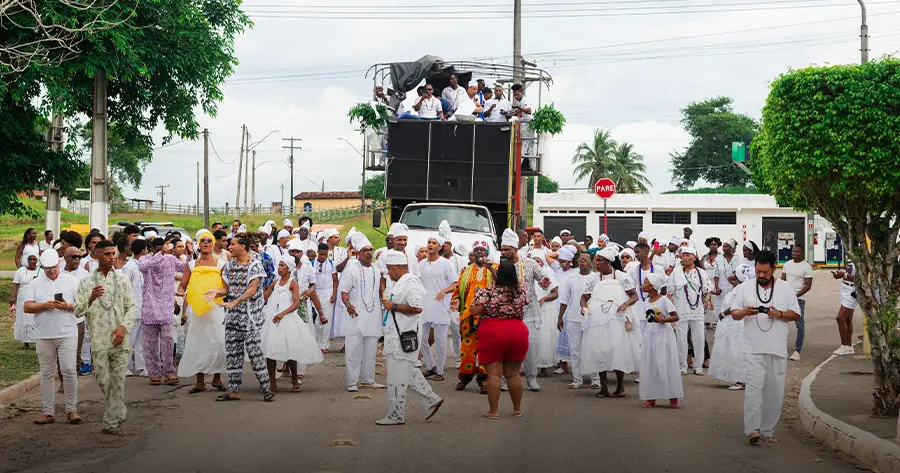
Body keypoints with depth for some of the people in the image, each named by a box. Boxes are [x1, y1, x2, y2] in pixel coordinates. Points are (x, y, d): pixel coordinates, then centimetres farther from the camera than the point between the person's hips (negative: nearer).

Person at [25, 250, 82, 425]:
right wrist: (44, 306, -14)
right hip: (44, 336, 2)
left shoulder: (71, 281, 7)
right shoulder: (35, 284, 11)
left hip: (67, 334, -2)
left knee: (69, 370, -8)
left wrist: (67, 306, -15)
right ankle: (48, 412, 11)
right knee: (47, 374, 5)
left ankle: (71, 410, 1)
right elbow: (27, 306, 2)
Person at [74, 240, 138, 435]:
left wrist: (123, 327, -11)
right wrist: (91, 299, -20)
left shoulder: (122, 280, 8)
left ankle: (111, 422, 6)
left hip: (119, 339, 1)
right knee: (103, 381, 1)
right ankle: (119, 413, 24)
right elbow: (78, 311, -1)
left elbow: (132, 307, 5)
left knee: (118, 381, -1)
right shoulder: (86, 283, 4)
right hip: (99, 340, -1)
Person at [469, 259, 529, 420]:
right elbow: (509, 282, 25)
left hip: (493, 335, -4)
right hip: (518, 334, 4)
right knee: (513, 374, 14)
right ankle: (517, 409, 20)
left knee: (493, 374, -1)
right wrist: (492, 270, 29)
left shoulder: (487, 292, -10)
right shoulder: (520, 291, 5)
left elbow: (474, 311, -15)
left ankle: (494, 411, -3)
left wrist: (477, 295, 4)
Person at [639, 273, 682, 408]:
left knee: (666, 365, -5)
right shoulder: (646, 302, 9)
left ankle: (673, 398, 1)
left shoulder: (664, 300, -9)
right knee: (650, 366, 4)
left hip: (663, 335, -6)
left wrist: (663, 319, -24)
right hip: (650, 335, 6)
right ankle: (651, 398, 9)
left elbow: (676, 317, -12)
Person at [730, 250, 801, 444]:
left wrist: (779, 314, -14)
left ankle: (767, 430, 14)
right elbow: (734, 313, 8)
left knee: (775, 391, 4)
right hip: (753, 350, -2)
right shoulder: (745, 287, 6)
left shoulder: (786, 288, 6)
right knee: (754, 388, -15)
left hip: (778, 350, 2)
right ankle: (752, 430, -17)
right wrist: (745, 312, -15)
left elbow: (796, 314, 6)